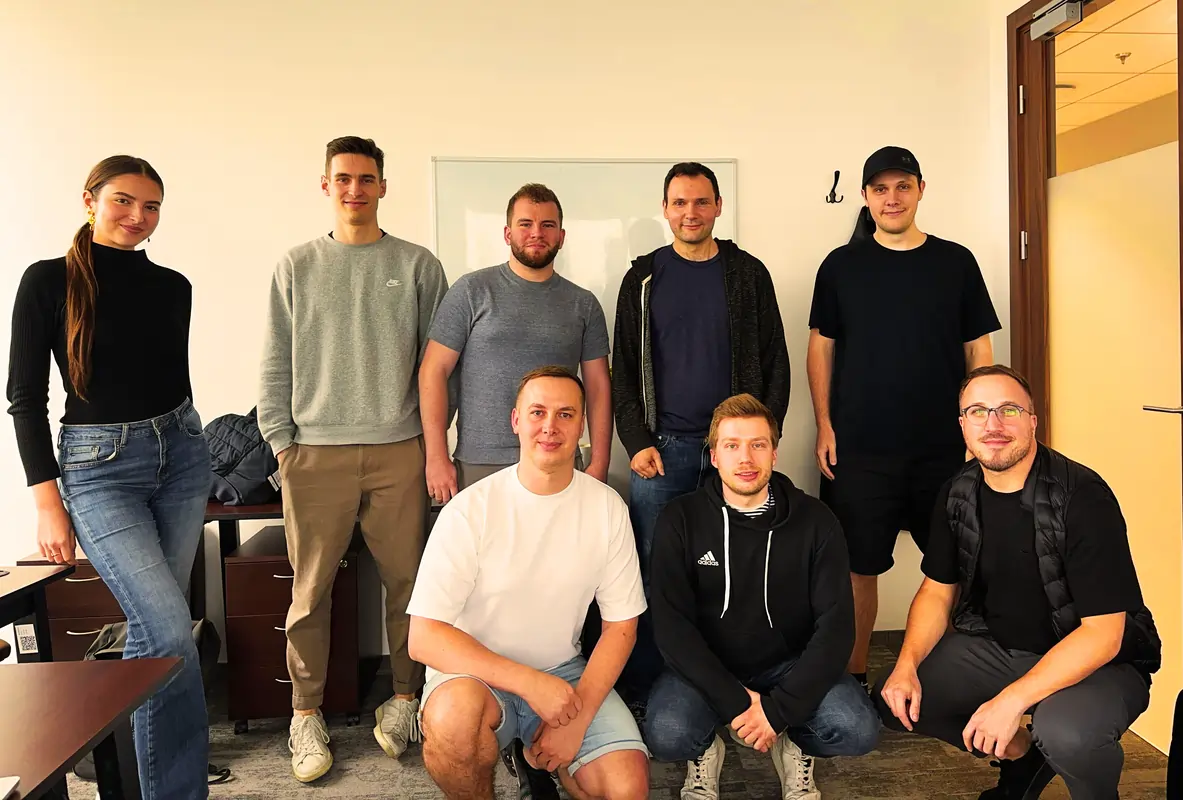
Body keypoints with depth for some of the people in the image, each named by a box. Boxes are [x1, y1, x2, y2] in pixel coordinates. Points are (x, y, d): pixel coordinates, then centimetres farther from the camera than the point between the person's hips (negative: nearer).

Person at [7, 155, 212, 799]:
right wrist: (48, 501, -10)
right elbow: (25, 396, -6)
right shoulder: (49, 280, -5)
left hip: (181, 454, 5)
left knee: (151, 625, 11)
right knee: (171, 632, -13)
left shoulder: (172, 287, 7)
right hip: (99, 467, -4)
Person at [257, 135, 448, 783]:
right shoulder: (296, 267, 9)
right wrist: (281, 442, 2)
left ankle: (405, 699, 21)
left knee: (407, 581, 4)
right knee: (310, 590, 4)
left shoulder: (418, 266, 7)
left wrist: (434, 441, 2)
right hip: (315, 452, 1)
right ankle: (306, 715, 19)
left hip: (398, 451, 0)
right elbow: (276, 365, 8)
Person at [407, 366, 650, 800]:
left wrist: (577, 718, -12)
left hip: (564, 672, 3)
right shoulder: (471, 510, -15)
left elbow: (621, 625, 1)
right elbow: (424, 638, -17)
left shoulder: (607, 507, -5)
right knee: (454, 712, -35)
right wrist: (529, 682, -25)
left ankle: (539, 753, 12)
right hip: (474, 672, -2)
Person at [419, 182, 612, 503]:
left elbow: (598, 385, 8)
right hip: (478, 465, -2)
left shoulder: (584, 304, 8)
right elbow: (434, 371, -2)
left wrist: (599, 464, 0)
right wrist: (436, 458, -8)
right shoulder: (472, 291, 0)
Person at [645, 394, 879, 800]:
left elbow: (836, 624, -10)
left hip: (790, 666, 1)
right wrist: (734, 703, -21)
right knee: (666, 734, -29)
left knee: (857, 729, -25)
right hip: (707, 667, -1)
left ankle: (795, 746, 9)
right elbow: (671, 624, -12)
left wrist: (779, 708, -20)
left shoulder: (815, 521, -6)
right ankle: (705, 750, 8)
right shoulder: (680, 520, -8)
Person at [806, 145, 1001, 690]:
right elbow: (821, 347, 7)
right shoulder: (841, 266, 5)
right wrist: (825, 425, 0)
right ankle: (853, 678, 20)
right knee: (860, 567, 5)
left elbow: (978, 350, 8)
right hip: (861, 450, -1)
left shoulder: (956, 262, 6)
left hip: (945, 448, 1)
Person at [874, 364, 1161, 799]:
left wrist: (1012, 700, -30)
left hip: (1094, 660, -5)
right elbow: (937, 590, 6)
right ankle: (1023, 754, 14)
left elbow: (1102, 632, -23)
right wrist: (907, 664, -12)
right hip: (995, 647, 6)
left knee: (1066, 732, -37)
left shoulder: (1082, 495, -22)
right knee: (894, 701, -8)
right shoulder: (958, 494, -4)